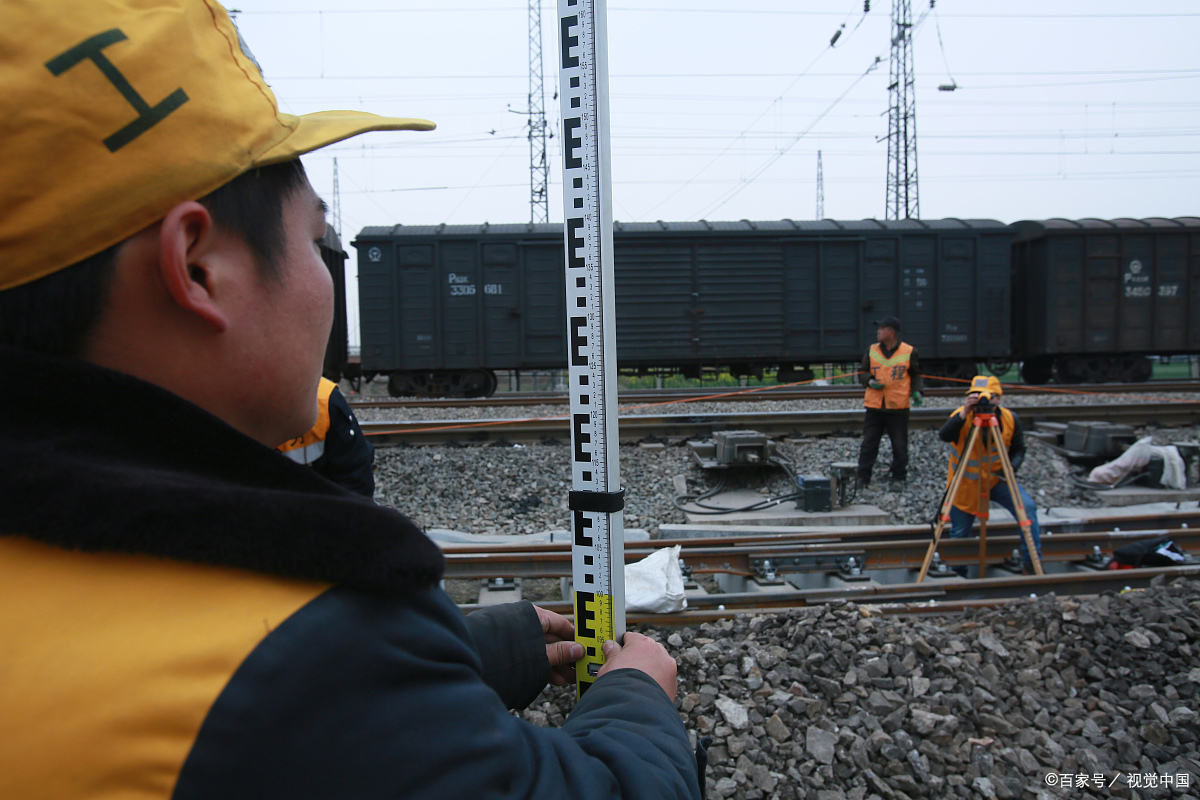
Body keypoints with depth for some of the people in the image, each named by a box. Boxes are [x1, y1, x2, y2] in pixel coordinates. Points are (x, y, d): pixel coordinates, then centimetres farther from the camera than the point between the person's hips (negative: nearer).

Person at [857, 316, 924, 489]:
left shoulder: (909, 351, 1)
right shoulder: (871, 350, 7)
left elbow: (916, 375, 9)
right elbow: (862, 373, 13)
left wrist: (916, 391, -8)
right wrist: (870, 381, -8)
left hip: (898, 407, -2)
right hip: (874, 406, 2)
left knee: (900, 445, 5)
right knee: (868, 443, 3)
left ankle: (898, 478, 18)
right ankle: (863, 478, 10)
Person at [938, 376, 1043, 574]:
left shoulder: (1010, 419, -8)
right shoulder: (962, 416, -18)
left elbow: (1018, 449, 2)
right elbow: (944, 436, -38)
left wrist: (1012, 466, -19)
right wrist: (964, 414, -52)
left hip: (997, 479, 2)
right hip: (965, 482, -2)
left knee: (1027, 506, -22)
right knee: (959, 535, 6)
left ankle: (1031, 563, -10)